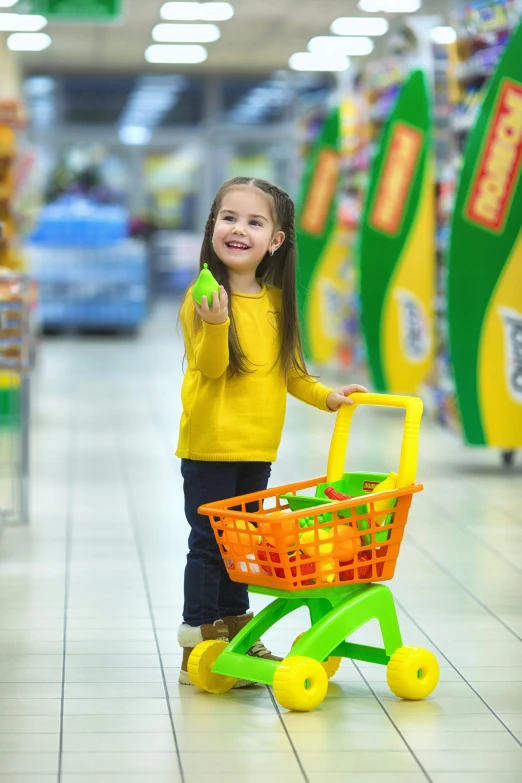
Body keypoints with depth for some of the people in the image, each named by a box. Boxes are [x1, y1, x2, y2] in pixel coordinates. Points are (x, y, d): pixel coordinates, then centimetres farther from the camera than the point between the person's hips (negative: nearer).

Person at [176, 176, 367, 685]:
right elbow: (209, 367, -18)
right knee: (208, 543, -3)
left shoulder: (276, 301, 7)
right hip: (209, 445, -6)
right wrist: (216, 323, -34)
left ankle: (235, 635, 27)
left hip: (257, 448, 6)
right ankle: (198, 649, 4)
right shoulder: (203, 298, -11)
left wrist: (325, 396, 10)